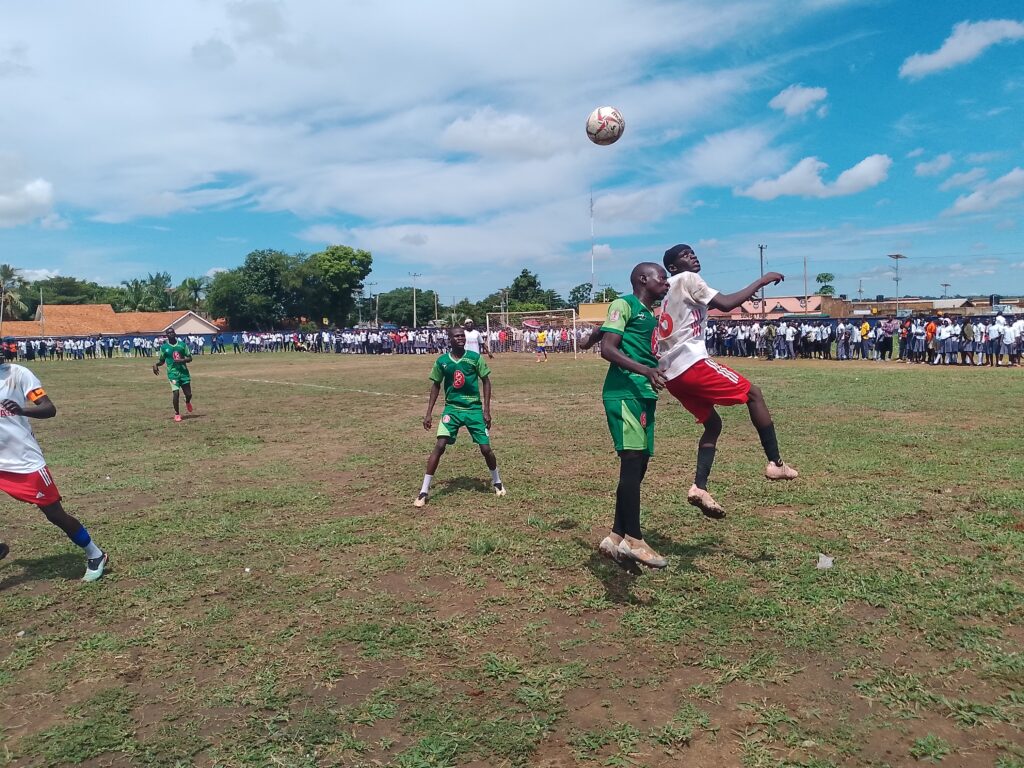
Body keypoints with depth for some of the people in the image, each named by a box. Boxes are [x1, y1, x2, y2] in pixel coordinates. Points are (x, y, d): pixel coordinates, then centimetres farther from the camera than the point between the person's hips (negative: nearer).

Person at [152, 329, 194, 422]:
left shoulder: (182, 344, 6)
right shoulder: (164, 347, 3)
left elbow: (189, 358, 6)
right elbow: (161, 361, 10)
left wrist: (182, 360, -13)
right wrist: (155, 364, -10)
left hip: (184, 372, 2)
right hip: (173, 373, -2)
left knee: (188, 394, 3)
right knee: (175, 392, -15)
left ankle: (187, 402, 41)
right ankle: (177, 413, 3)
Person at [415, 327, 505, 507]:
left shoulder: (475, 357, -5)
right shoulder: (442, 361, -2)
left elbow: (486, 382, 1)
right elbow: (435, 386, 9)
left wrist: (486, 410, -5)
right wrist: (429, 413, 5)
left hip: (474, 408, 0)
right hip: (452, 408, 0)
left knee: (486, 448, -1)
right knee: (440, 446, -13)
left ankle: (497, 482, 28)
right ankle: (424, 491, -4)